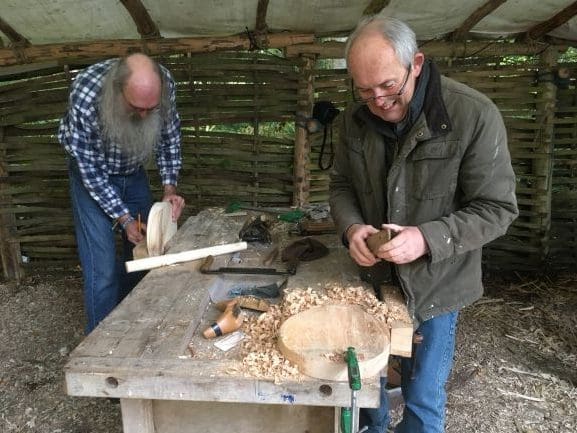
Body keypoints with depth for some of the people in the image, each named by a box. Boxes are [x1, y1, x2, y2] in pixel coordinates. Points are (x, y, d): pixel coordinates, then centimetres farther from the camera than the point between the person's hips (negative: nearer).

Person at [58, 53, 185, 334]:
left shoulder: (164, 83, -25)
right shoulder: (84, 96, -36)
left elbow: (170, 136, -7)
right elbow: (90, 167, -25)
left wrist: (170, 187, -17)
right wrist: (124, 218, -24)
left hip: (134, 172, 4)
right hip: (92, 176, -4)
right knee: (103, 267, -9)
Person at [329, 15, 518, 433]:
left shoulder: (475, 116, -21)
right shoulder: (357, 117, -6)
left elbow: (497, 208, -16)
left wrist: (428, 238, -30)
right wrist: (352, 227, -17)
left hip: (434, 285, -4)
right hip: (372, 276, 5)